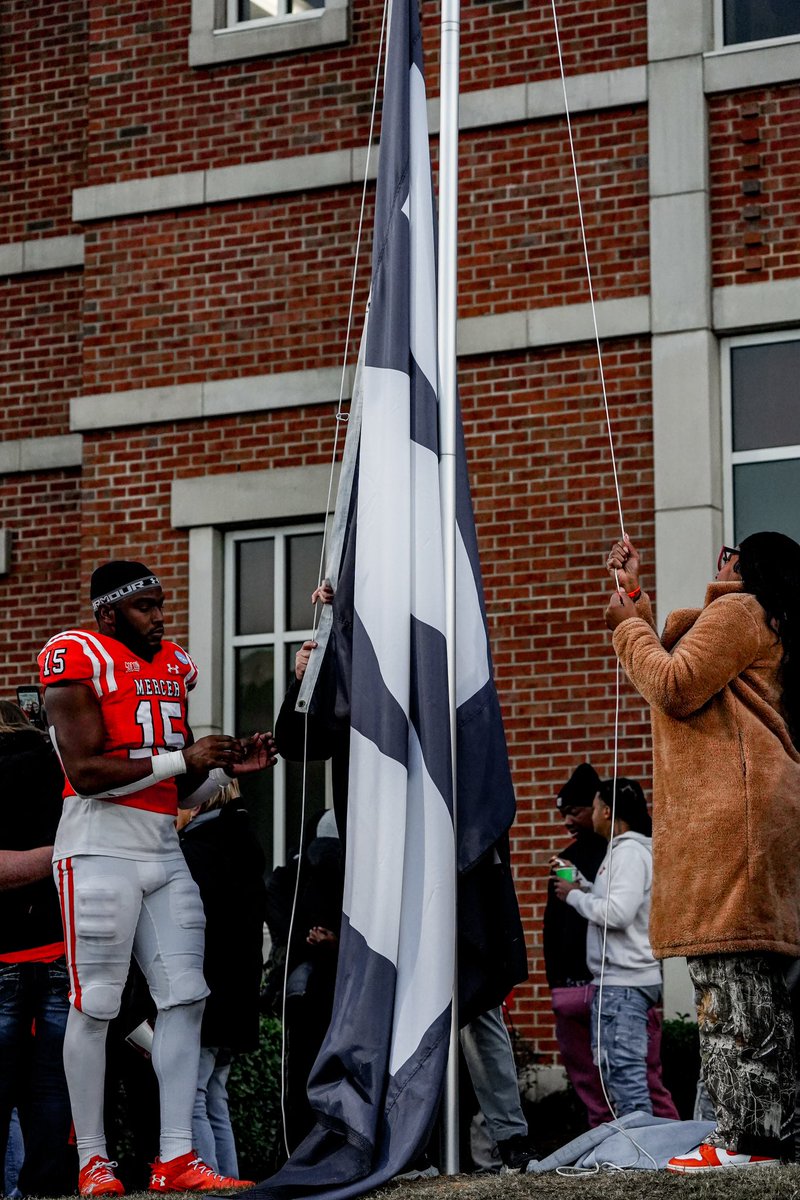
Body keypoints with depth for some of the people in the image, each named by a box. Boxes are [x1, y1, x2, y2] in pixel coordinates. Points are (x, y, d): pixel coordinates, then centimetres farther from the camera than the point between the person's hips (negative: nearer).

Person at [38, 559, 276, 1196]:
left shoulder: (174, 666, 16)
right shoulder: (77, 660, -8)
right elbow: (86, 772, -17)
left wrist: (228, 767, 3)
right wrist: (184, 758, -17)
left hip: (164, 849, 7)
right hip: (99, 849, -7)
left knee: (185, 997, 2)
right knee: (95, 1005, -3)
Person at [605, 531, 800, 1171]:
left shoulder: (740, 611, -2)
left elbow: (674, 687, -12)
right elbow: (663, 661, 32)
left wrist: (628, 624, 1)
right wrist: (633, 597, 32)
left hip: (728, 816, -10)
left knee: (729, 977, -13)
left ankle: (746, 1135, -16)